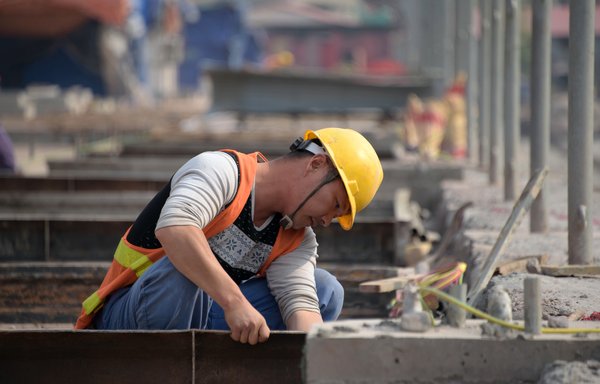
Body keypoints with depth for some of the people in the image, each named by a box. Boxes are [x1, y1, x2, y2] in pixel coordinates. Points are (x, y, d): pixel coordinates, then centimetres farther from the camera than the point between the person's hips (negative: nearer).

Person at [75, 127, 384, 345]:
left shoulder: (297, 240, 7)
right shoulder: (222, 169, -17)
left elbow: (300, 302, -9)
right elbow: (172, 227, -36)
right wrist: (235, 303, -43)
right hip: (127, 320, -7)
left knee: (326, 291, -2)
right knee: (181, 270, -39)